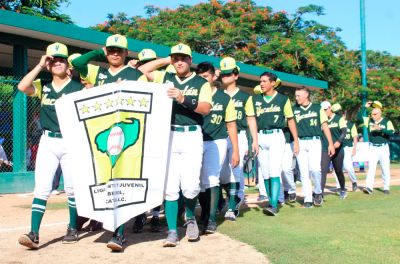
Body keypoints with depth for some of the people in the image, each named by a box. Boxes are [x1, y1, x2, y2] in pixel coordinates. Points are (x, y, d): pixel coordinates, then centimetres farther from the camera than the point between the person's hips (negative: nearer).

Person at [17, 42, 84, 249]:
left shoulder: (78, 88, 1)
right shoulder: (42, 86, 8)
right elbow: (22, 87, -10)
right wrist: (40, 65, -7)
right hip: (47, 141, 2)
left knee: (72, 188, 6)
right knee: (41, 188, -5)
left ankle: (72, 228, 21)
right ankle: (34, 234, -8)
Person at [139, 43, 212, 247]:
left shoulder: (201, 83, 7)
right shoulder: (165, 77, 15)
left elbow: (205, 108, -7)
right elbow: (141, 71, 15)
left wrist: (183, 99, -20)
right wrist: (165, 60, 14)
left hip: (191, 136, -2)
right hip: (168, 136, 2)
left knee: (190, 186, -9)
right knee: (169, 187, -2)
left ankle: (190, 218, 21)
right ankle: (172, 231, 6)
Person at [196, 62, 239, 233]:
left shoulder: (224, 98, 3)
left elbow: (231, 125, 5)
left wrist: (235, 151, 2)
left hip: (216, 142, -2)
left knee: (211, 180, -10)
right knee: (199, 180, 7)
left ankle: (211, 219, -3)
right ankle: (204, 214, 26)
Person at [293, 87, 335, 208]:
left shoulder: (317, 108, 9)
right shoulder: (294, 110, 11)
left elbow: (325, 126, 8)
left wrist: (331, 143, 2)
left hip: (314, 141, -2)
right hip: (300, 143, 2)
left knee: (315, 168, -17)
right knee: (303, 172, 0)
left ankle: (318, 192, 7)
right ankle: (307, 199, 6)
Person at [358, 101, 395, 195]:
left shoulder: (387, 122, -4)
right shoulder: (369, 120, 5)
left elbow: (392, 132, -17)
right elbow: (359, 117, -1)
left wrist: (380, 129, -29)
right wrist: (365, 107, -4)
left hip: (383, 148, -1)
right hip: (373, 148, 1)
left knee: (385, 168, 5)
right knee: (371, 167, -7)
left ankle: (386, 187, 16)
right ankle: (369, 187, -14)